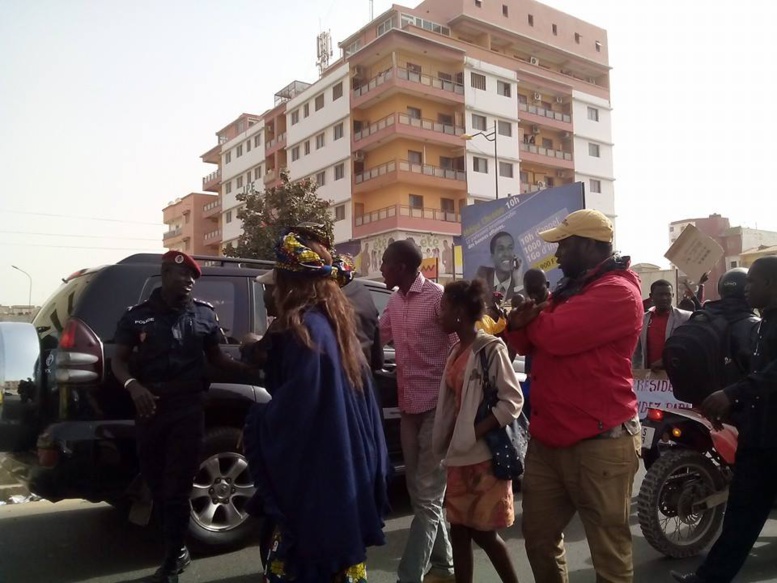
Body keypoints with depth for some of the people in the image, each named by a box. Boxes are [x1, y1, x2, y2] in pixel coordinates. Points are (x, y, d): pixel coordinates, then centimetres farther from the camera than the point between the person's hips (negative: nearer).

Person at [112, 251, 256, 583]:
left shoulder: (205, 314, 4)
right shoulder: (138, 315, 3)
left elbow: (216, 358, 12)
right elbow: (119, 360, 5)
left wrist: (249, 367, -5)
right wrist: (133, 385, -16)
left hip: (188, 409, -1)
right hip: (149, 410, 2)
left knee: (176, 488, 0)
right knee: (156, 485, 11)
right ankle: (177, 550, 29)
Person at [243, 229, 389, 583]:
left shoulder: (304, 330, -17)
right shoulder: (337, 326, 10)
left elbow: (292, 412, -20)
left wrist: (254, 421, -3)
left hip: (315, 482, -9)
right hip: (345, 474, 9)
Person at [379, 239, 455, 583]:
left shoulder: (438, 297, -12)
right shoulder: (395, 302, 10)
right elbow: (376, 336, 22)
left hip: (437, 408, -8)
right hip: (409, 408, 8)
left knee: (427, 498, -3)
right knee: (421, 494, 15)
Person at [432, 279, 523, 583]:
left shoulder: (490, 348, -13)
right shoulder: (456, 351, 10)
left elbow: (513, 400, -16)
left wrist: (474, 433, -21)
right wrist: (450, 440, 4)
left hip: (486, 455, -7)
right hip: (460, 455, 7)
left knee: (483, 533, 5)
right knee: (459, 531, 12)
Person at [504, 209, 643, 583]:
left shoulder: (617, 291, -11)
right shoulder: (569, 290, 18)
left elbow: (555, 335, -23)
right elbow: (531, 344, 16)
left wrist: (532, 317, -2)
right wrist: (520, 325, -6)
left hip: (599, 444, -9)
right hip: (547, 441, 9)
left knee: (608, 551, 4)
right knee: (539, 538, 16)